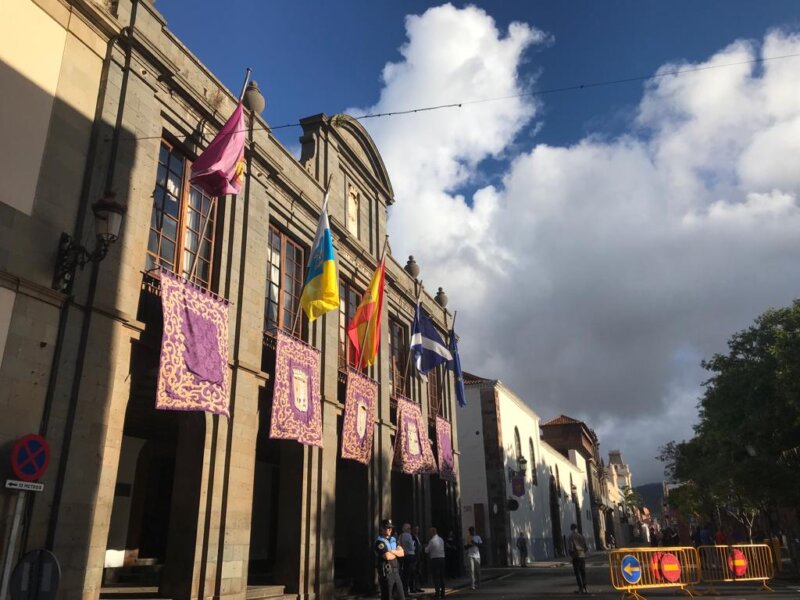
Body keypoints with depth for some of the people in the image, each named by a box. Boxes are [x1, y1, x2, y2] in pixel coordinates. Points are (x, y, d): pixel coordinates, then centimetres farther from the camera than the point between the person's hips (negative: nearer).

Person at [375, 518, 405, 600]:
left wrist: (392, 551, -12)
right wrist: (396, 553, -1)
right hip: (386, 573, -8)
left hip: (396, 572, 8)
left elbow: (401, 553, 6)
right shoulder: (380, 542, -10)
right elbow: (387, 556, -21)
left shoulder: (393, 540, 15)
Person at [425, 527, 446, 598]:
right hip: (442, 558, 7)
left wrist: (426, 547, 16)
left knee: (436, 576, -2)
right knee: (442, 576, 12)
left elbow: (427, 551, -6)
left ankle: (437, 593, -5)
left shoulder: (432, 541, -13)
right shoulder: (441, 540, 8)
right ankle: (442, 592, 16)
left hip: (435, 559, -7)